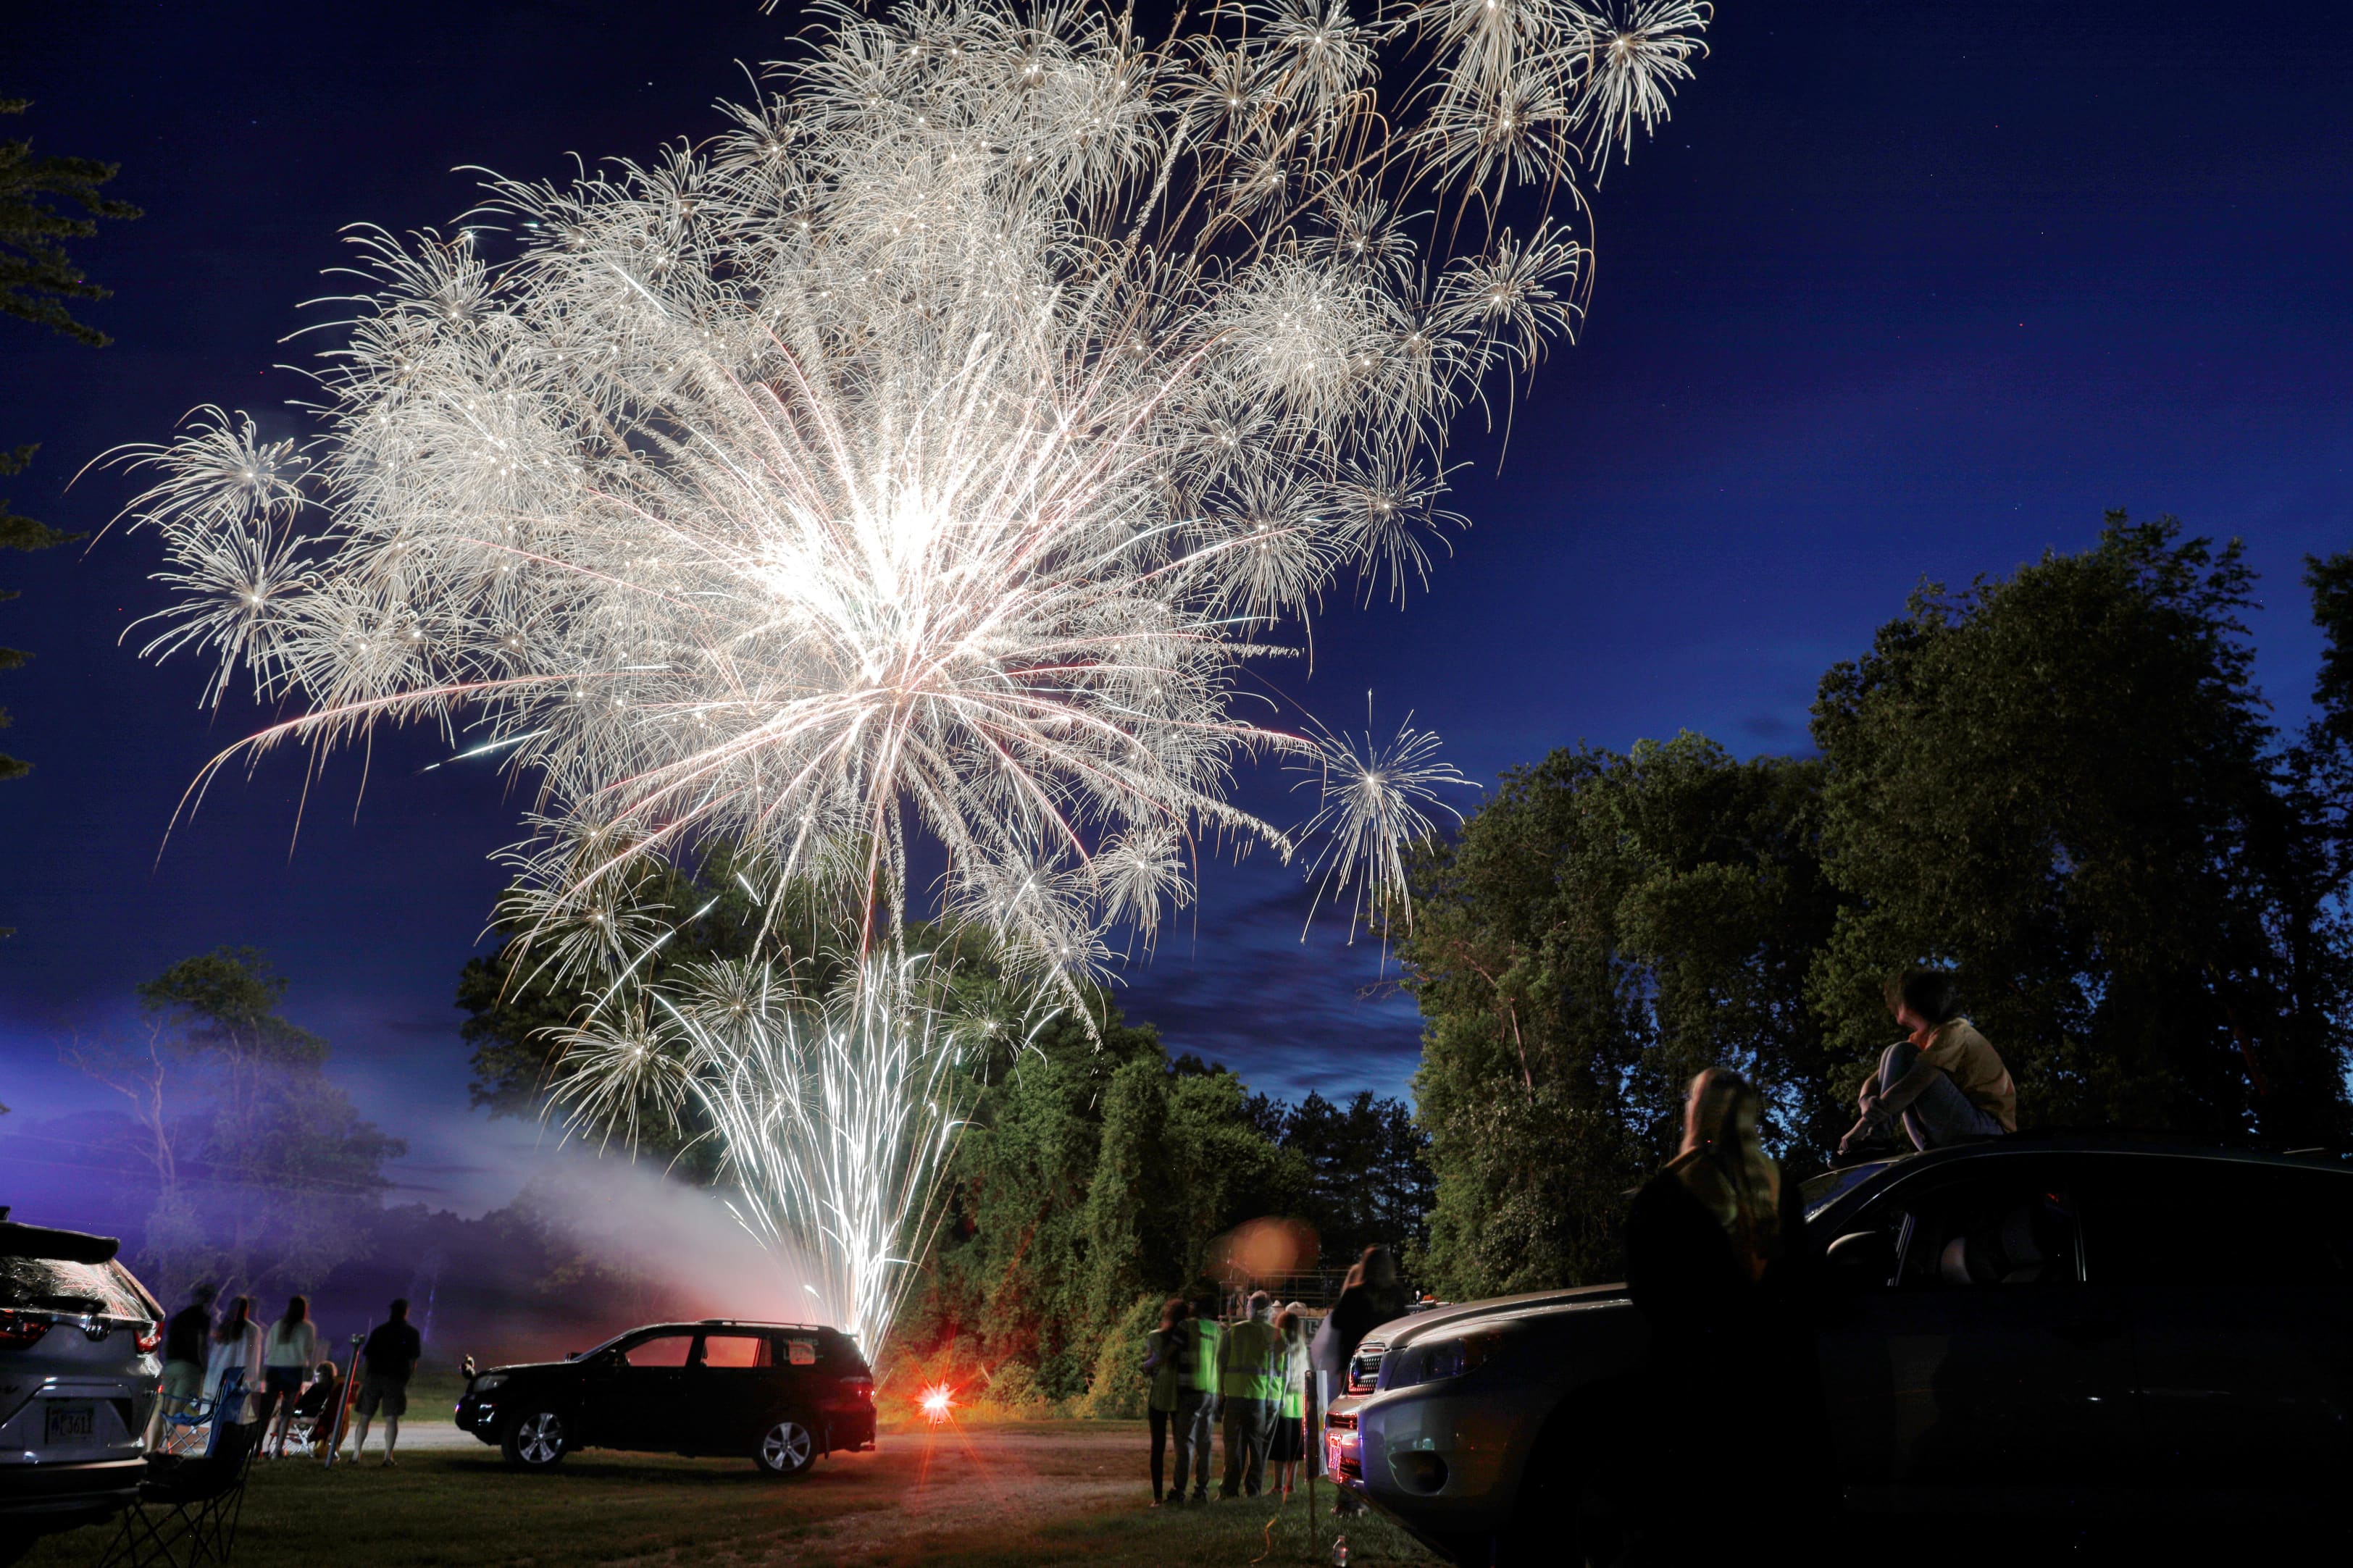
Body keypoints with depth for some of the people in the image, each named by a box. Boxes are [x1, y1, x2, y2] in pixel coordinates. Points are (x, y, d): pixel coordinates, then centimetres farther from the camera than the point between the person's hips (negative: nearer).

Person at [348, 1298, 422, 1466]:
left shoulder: (378, 1331, 12)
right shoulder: (411, 1333, 3)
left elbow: (366, 1359, 10)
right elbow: (413, 1361, 0)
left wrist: (362, 1382, 14)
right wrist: (407, 1378, 14)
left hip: (373, 1377, 2)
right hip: (396, 1379, -2)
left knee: (364, 1417, 9)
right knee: (392, 1419, -1)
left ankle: (356, 1454, 6)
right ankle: (388, 1456, -6)